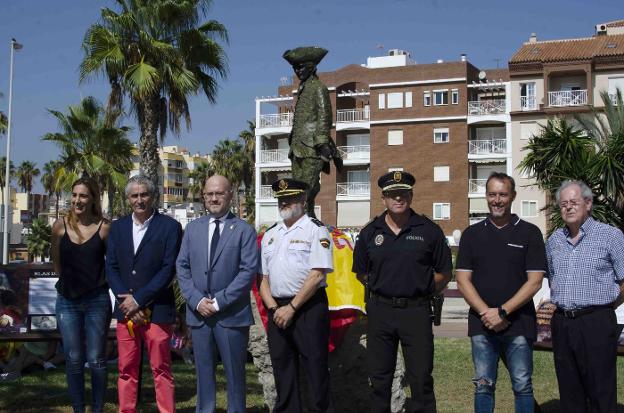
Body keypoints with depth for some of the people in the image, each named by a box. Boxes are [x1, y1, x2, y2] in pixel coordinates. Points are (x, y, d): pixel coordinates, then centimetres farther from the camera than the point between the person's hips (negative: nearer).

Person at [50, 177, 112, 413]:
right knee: (73, 360, 5)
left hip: (97, 300, -2)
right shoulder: (60, 226, 0)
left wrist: (96, 282, 5)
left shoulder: (104, 228, -6)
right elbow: (56, 262, 14)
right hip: (68, 301, 2)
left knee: (96, 360, 1)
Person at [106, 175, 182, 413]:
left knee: (161, 369, 0)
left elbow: (169, 269, -8)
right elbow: (111, 268, 8)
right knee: (126, 369, 7)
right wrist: (126, 301, -6)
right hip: (126, 310, 4)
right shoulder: (118, 227, 12)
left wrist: (139, 299, -11)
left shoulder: (169, 227, -2)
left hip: (157, 310, -4)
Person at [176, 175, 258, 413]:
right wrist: (197, 300, -6)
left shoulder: (244, 230, -1)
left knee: (234, 374, 5)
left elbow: (248, 270, -9)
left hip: (232, 315, -3)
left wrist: (219, 301, -13)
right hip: (199, 313, 4)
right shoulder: (193, 228, 11)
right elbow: (182, 267, 8)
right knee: (204, 373, 10)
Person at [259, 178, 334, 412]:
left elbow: (317, 275, -12)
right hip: (277, 311, 6)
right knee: (282, 369, 11)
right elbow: (263, 278, 15)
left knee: (315, 367, -3)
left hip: (309, 308, -6)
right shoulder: (270, 235, 15)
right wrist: (274, 308, -1)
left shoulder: (315, 230, -4)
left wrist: (291, 308, -13)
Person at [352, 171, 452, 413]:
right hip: (379, 311, 2)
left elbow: (444, 273, 7)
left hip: (416, 311, -2)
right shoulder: (370, 232, 6)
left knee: (421, 379, 0)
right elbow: (360, 273, 16)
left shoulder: (428, 230, 0)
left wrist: (423, 292, 5)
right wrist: (383, 289, 11)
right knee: (379, 379, 9)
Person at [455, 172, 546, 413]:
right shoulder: (472, 234, 9)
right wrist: (486, 313, -11)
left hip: (519, 325, -2)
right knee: (483, 386, 7)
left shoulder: (529, 233, 2)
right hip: (481, 325, 2)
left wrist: (502, 312, -13)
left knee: (522, 386, 3)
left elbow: (534, 282, -5)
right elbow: (462, 280, 3)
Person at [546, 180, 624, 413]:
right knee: (569, 393, 11)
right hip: (561, 323, 5)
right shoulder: (554, 240, 13)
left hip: (595, 323, -5)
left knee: (601, 394, -2)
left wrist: (603, 308, 2)